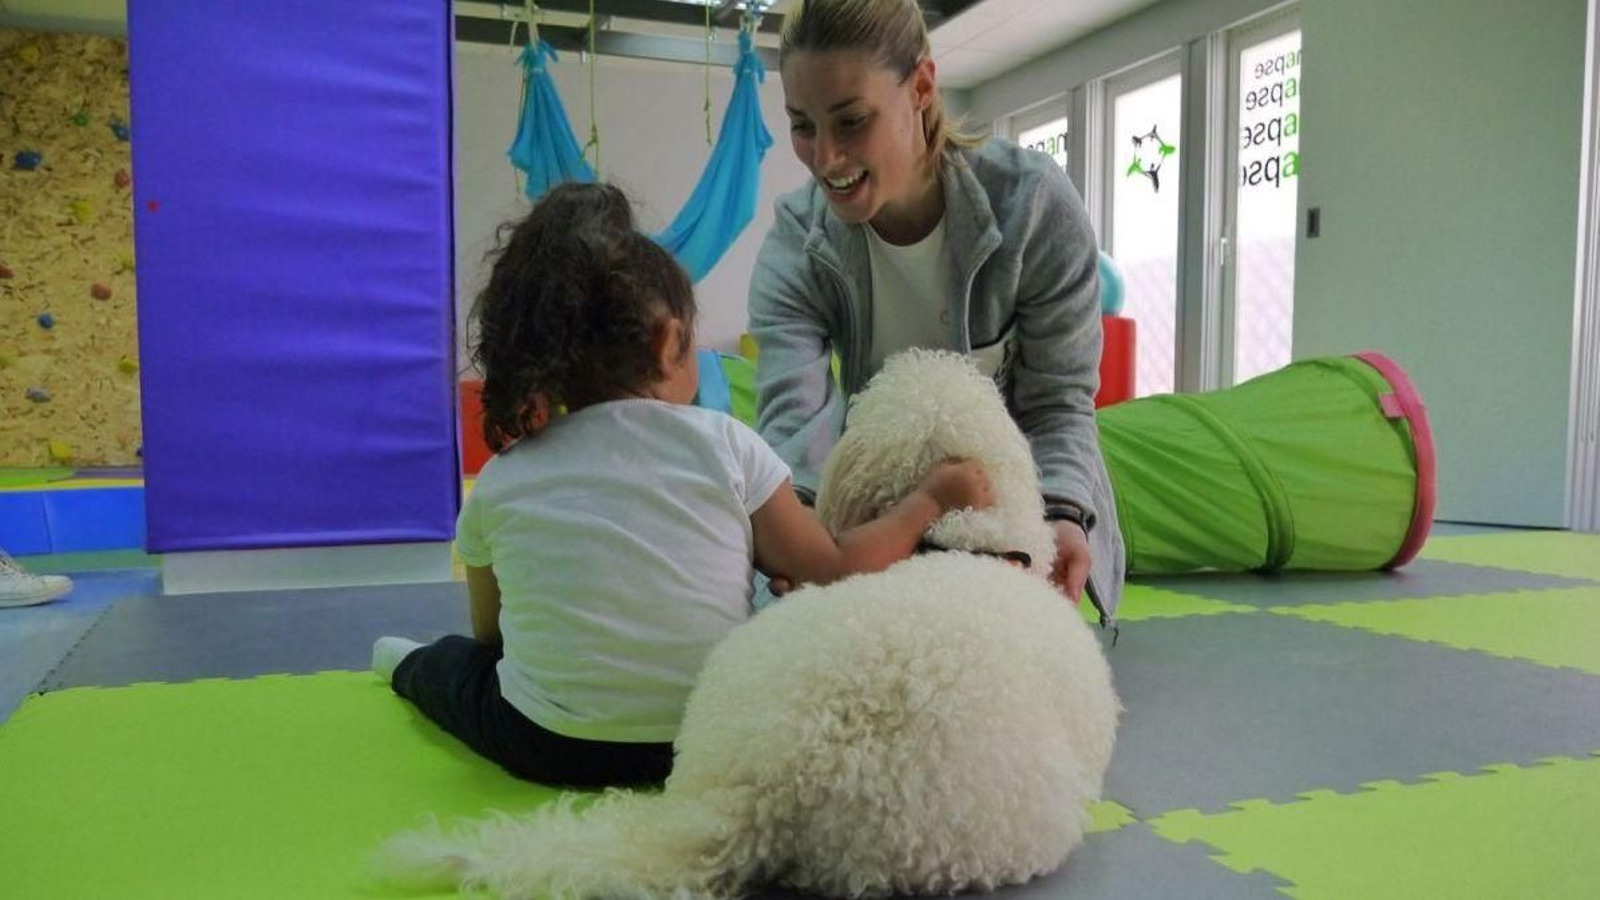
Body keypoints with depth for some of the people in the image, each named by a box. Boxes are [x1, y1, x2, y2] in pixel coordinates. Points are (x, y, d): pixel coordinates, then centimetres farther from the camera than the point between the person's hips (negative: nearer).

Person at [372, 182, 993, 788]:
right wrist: (932, 498, 8)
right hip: (707, 741, 1)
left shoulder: (497, 483, -4)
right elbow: (832, 568, -4)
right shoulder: (723, 443, -10)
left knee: (458, 657, 28)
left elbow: (490, 632, 7)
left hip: (545, 750, 0)